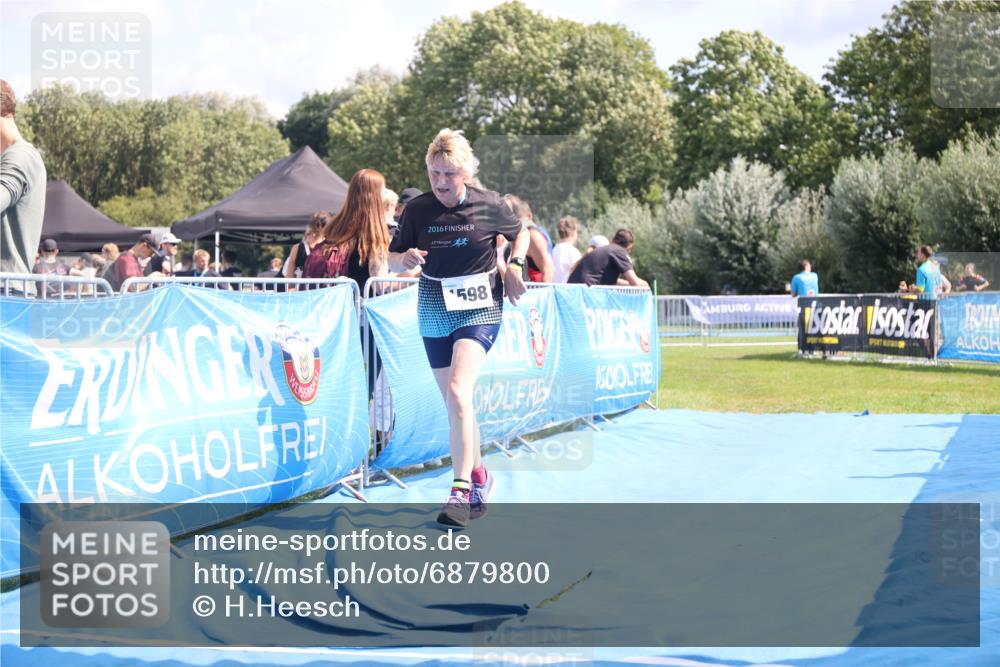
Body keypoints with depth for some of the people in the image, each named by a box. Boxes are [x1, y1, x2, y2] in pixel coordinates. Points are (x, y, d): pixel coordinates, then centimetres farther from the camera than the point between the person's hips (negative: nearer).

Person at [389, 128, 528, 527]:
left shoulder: (489, 205, -6)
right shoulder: (417, 209, -3)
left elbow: (520, 233, 13)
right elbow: (393, 258, 3)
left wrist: (514, 265, -4)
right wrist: (405, 259, -19)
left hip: (479, 308, -4)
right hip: (434, 313, 4)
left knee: (458, 393, -22)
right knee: (454, 405, 10)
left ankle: (461, 492, -22)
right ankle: (479, 477, 30)